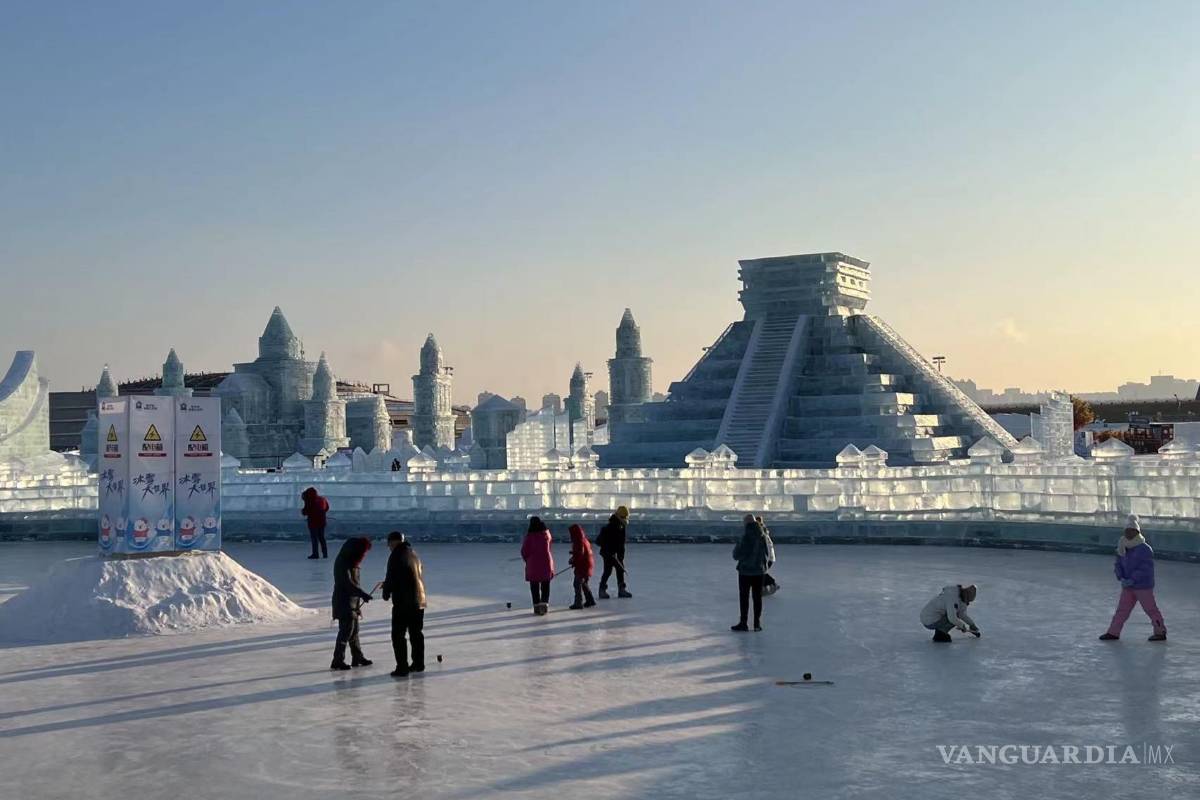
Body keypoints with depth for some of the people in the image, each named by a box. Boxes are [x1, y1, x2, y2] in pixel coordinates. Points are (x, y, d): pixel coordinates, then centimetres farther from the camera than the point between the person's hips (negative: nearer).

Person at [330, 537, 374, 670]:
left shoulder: (352, 562, 13)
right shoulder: (343, 563, -18)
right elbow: (348, 583, -27)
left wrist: (360, 595, 21)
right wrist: (362, 594, -32)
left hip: (352, 601, 10)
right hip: (344, 602, -10)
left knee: (354, 630, 16)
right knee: (346, 630, -10)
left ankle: (357, 657, 26)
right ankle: (338, 661, -7)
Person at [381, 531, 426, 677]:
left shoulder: (396, 555, -14)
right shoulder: (413, 554, 13)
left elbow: (390, 577, -16)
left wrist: (386, 593, 4)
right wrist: (388, 584, 28)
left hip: (403, 602, -8)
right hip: (419, 600, 8)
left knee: (398, 635, -2)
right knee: (416, 633, 17)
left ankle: (402, 667, -4)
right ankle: (418, 664, 23)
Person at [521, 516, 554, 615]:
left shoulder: (529, 536, -12)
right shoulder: (547, 533, -2)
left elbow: (524, 551, -5)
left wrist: (527, 560, 11)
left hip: (533, 564, -2)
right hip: (546, 563, 2)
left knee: (534, 586, 8)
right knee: (545, 586, 12)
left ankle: (537, 606, 8)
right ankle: (544, 603, 0)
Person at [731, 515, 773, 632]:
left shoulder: (745, 538, -18)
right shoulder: (764, 537, -3)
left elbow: (736, 555, -12)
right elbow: (768, 554, 6)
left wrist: (736, 547, 7)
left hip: (745, 570, -4)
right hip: (759, 570, 5)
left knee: (744, 597, 5)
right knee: (757, 597, 11)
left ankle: (743, 623, 8)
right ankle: (757, 623, 14)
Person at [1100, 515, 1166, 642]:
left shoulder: (1145, 549, -17)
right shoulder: (1123, 549, 6)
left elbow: (1146, 569, -22)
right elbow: (1118, 565, 6)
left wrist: (1132, 580, -25)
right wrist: (1121, 578, -11)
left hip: (1143, 586, -7)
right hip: (1128, 586, 7)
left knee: (1151, 609, 5)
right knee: (1122, 609, 7)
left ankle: (1161, 632, 19)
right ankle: (1113, 632, 10)